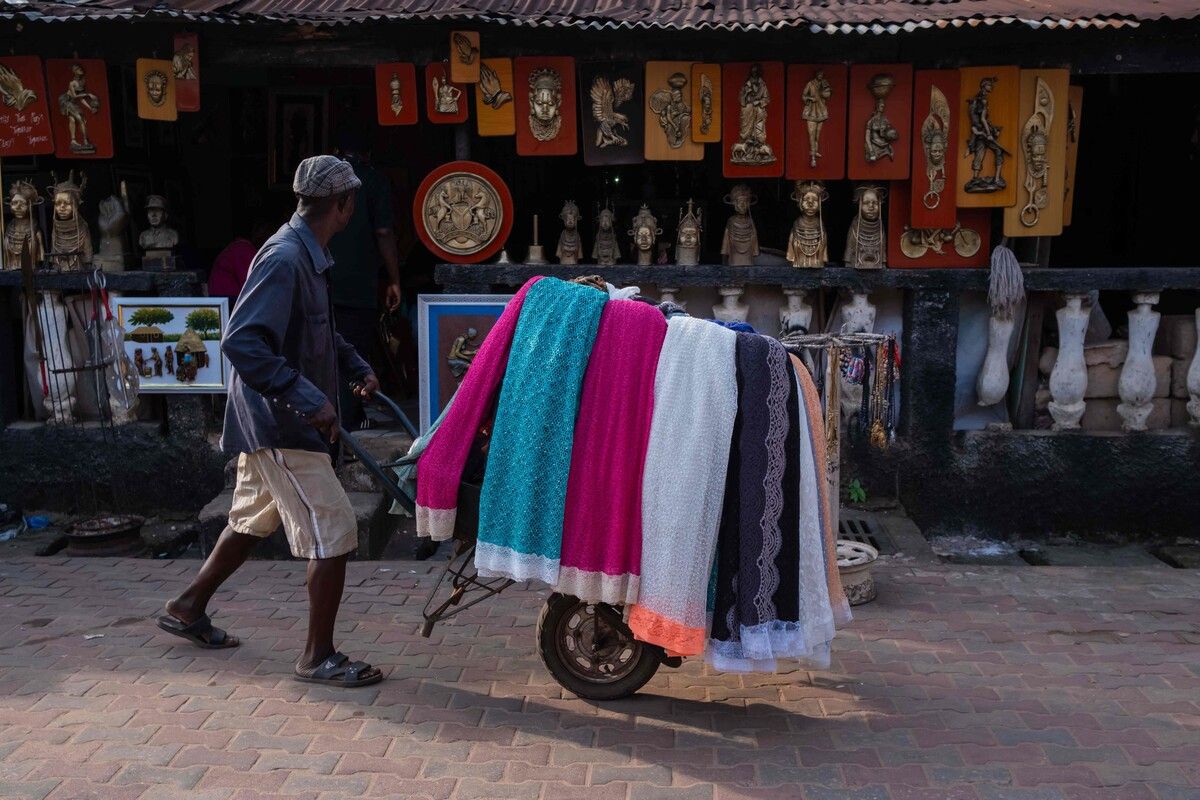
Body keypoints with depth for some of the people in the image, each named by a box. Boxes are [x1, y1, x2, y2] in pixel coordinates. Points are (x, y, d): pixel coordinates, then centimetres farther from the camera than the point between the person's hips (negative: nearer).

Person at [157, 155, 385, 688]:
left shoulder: (309, 256, 11)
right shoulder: (284, 259, -21)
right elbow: (241, 342, -29)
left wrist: (356, 367, 13)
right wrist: (308, 399, -32)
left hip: (270, 422, 10)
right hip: (280, 426, -10)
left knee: (253, 520, 24)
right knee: (334, 533, -5)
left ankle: (188, 609, 40)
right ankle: (319, 658, 6)